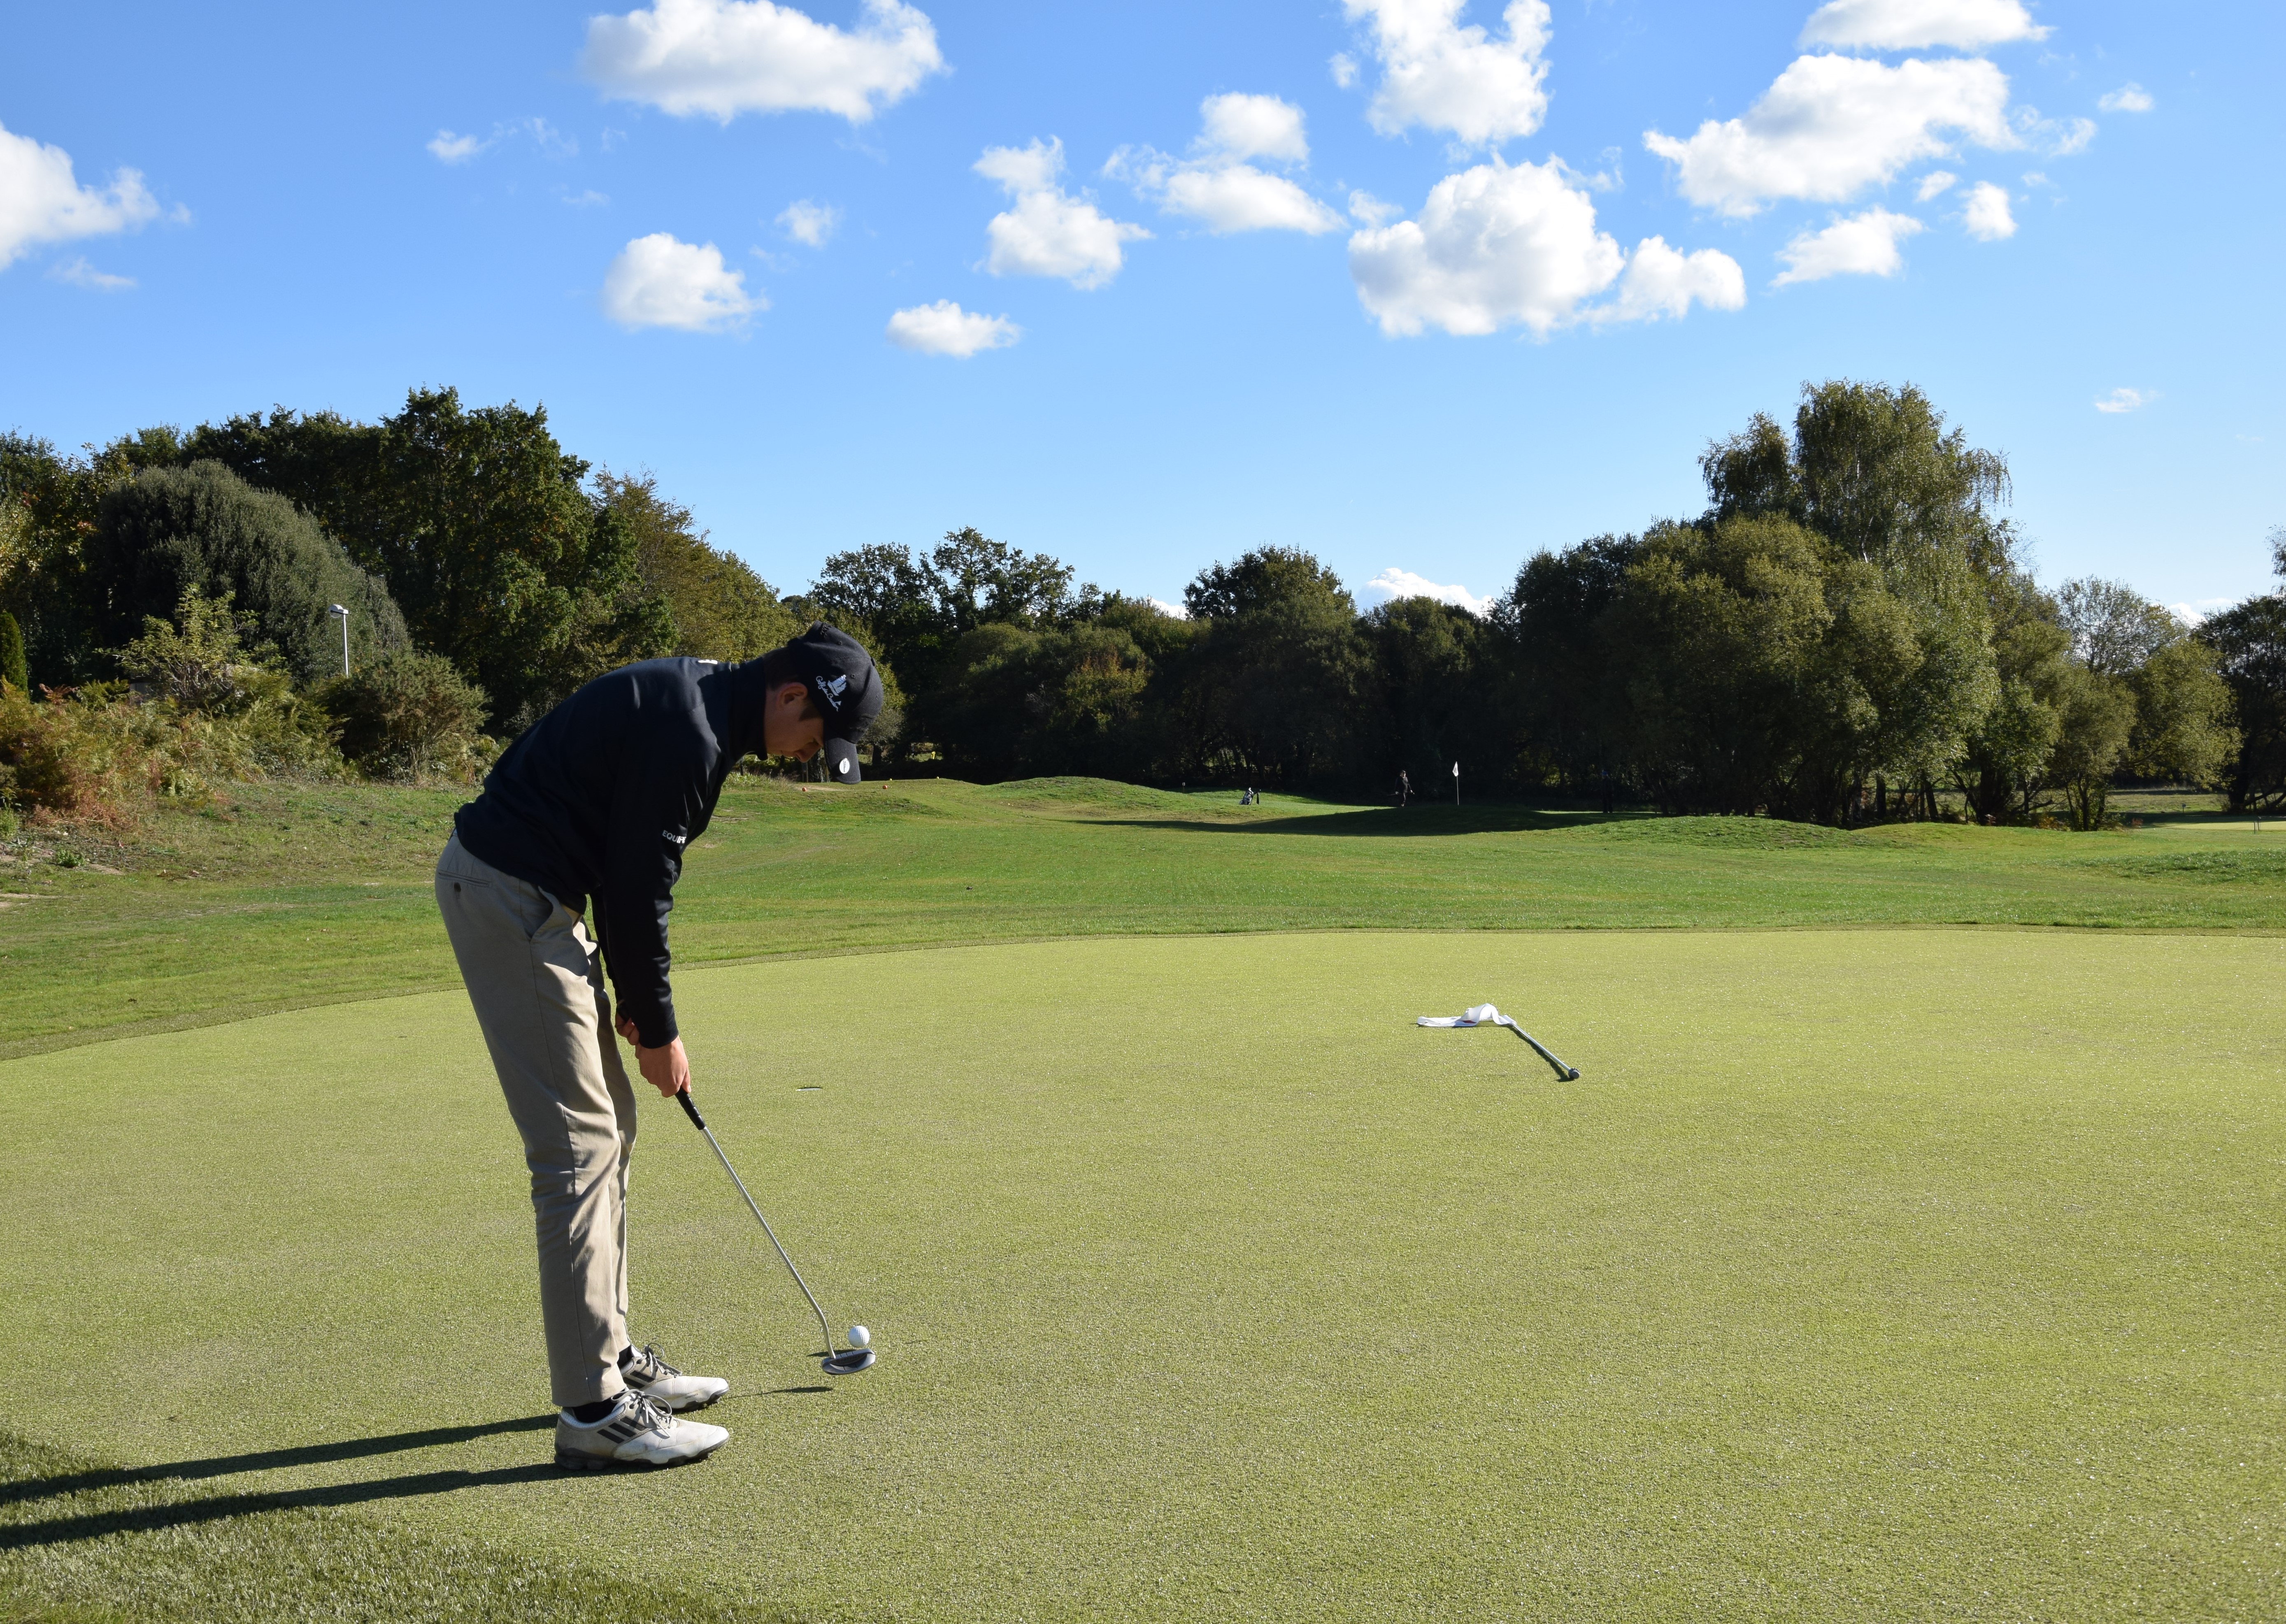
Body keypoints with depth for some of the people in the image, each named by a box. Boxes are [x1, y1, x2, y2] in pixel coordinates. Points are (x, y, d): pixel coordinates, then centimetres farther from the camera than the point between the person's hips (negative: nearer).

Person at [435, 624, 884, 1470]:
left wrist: (632, 999, 14)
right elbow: (640, 892, -18)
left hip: (534, 891, 11)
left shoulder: (697, 703, 11)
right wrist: (658, 1031, -6)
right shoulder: (687, 734, -21)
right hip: (509, 894, -11)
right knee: (580, 1143, -10)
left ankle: (610, 1356, 23)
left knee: (607, 1126, 14)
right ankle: (593, 1409, -5)